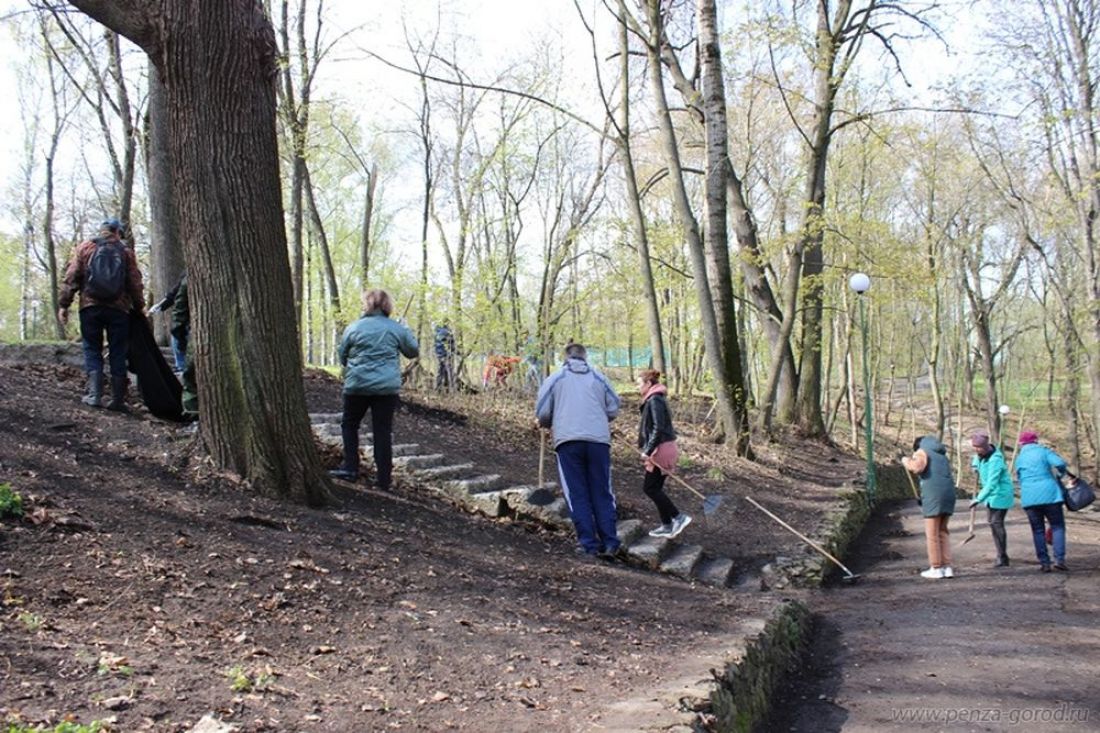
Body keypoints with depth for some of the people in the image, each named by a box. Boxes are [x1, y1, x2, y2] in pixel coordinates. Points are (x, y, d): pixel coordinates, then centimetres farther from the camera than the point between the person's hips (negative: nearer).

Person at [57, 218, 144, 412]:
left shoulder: (85, 248, 8)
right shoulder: (126, 251, 7)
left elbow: (71, 278, 2)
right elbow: (135, 283, 3)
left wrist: (63, 305, 4)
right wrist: (139, 306, 10)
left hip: (90, 307, 0)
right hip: (119, 309, 0)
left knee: (92, 350, 7)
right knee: (118, 353, 5)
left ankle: (95, 395, -5)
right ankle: (118, 400, 4)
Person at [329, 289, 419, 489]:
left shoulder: (354, 328, -3)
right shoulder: (397, 329, -1)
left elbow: (342, 356, 8)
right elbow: (414, 351, 11)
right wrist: (407, 333, 27)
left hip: (357, 385, -1)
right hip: (387, 387, 1)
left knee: (349, 424, 19)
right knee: (383, 431, 4)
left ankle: (350, 468, 12)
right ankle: (384, 478, 5)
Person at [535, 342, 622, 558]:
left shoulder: (555, 378, 8)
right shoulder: (599, 378, 13)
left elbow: (542, 413, 5)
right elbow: (613, 409, 11)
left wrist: (550, 425, 26)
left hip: (568, 441, -1)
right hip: (599, 440, 2)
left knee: (577, 494, 4)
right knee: (602, 493, 8)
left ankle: (589, 543, -1)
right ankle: (610, 542, 4)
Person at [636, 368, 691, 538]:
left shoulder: (655, 401, -16)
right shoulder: (656, 399, 15)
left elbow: (658, 429, -22)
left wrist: (648, 451, -22)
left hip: (660, 449, -10)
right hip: (662, 449, 10)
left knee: (649, 487, -6)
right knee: (656, 487, 12)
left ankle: (679, 517, -6)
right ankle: (667, 525, 15)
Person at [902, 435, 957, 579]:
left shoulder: (922, 452, 2)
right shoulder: (941, 455, 25)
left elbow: (917, 468, -16)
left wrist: (907, 461, 2)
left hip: (933, 496, -7)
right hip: (949, 493, 7)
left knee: (932, 534, 1)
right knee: (943, 532, 15)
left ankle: (936, 568, 3)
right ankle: (947, 567, 13)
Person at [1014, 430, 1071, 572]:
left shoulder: (1019, 458, 14)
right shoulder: (1043, 451, 3)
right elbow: (1060, 463, -12)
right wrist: (1061, 474, 7)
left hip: (1029, 498, 3)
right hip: (1049, 494, -3)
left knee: (1038, 530, 9)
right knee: (1057, 526, 6)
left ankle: (1044, 562, 4)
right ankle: (1059, 559, -6)